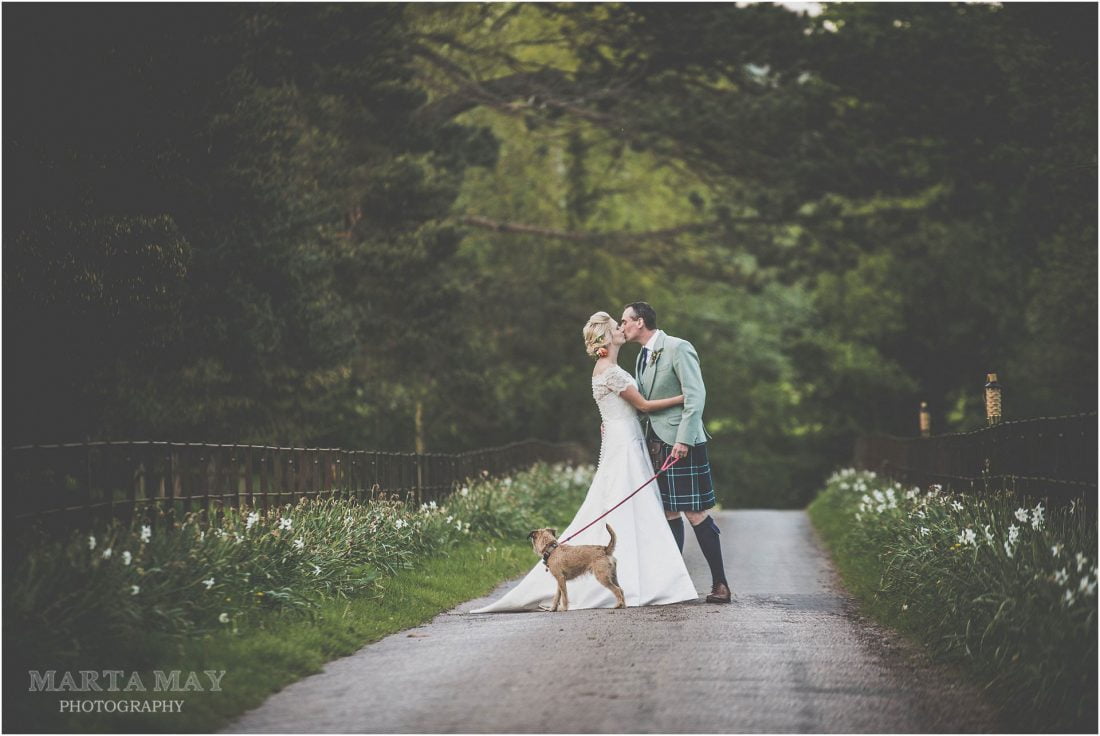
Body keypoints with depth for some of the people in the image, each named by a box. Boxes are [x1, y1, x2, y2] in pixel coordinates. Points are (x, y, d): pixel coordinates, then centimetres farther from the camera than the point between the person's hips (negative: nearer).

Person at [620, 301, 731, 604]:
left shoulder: (677, 348, -11)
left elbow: (695, 395, -17)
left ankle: (720, 583, -4)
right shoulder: (642, 356, 16)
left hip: (682, 443, -9)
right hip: (659, 443, 9)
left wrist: (683, 440, -22)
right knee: (669, 513, 10)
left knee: (695, 512, -9)